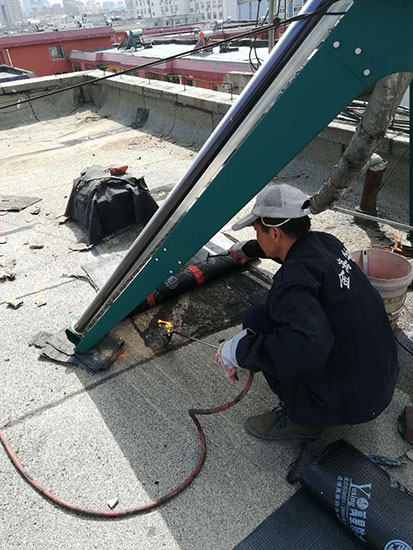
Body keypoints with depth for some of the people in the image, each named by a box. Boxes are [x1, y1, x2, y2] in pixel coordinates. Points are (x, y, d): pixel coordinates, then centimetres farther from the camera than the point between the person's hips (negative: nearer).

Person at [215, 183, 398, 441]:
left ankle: (302, 417, 4)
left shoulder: (294, 280, -28)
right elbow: (288, 244, 21)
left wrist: (239, 350, -29)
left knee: (256, 320, -9)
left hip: (347, 403, -8)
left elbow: (306, 347, -44)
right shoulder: (325, 242, -1)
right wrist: (247, 249, 38)